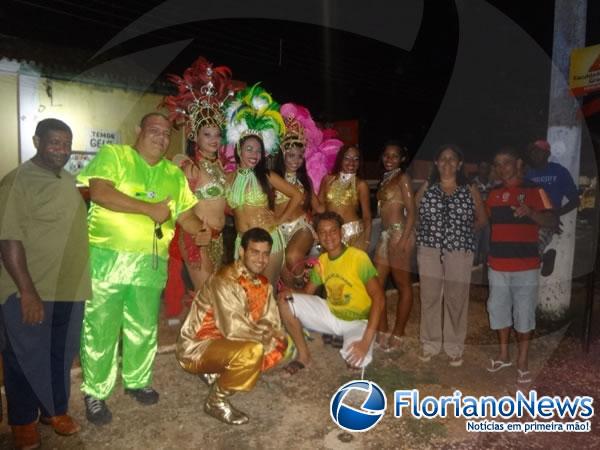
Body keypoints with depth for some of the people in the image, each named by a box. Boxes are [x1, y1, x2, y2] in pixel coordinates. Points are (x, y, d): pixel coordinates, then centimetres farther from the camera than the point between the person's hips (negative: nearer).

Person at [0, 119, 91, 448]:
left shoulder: (68, 180, 9)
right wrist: (28, 292, -22)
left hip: (69, 288, 6)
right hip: (30, 292, -6)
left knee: (62, 355, 18)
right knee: (27, 359, 11)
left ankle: (55, 410, 37)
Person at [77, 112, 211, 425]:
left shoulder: (174, 174, 13)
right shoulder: (112, 155, -1)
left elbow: (185, 214, 14)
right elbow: (99, 193, -17)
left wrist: (199, 230, -7)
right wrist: (150, 209, -19)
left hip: (151, 264, 4)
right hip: (106, 258, -4)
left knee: (144, 327, 15)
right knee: (100, 328, 6)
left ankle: (137, 381, 34)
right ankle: (95, 393, 23)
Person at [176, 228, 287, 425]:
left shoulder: (263, 283, 0)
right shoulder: (225, 281, -26)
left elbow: (271, 324, 3)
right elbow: (235, 330, -31)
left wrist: (276, 340, -18)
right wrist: (268, 340, -19)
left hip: (226, 341, 9)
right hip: (197, 347, -9)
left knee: (282, 346, 2)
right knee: (252, 351, -33)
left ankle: (217, 373, 10)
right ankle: (216, 401, -6)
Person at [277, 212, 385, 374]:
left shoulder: (358, 257, -20)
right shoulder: (321, 261, 0)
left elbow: (378, 298, -24)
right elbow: (307, 292, 8)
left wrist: (366, 341, -32)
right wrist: (289, 292, -17)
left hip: (358, 321, -5)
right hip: (331, 314, 5)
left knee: (356, 360, -34)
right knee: (284, 301, -9)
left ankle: (347, 339, 4)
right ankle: (303, 355, 4)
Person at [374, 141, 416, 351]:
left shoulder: (402, 178, -5)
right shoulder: (385, 178, 17)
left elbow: (411, 212, -11)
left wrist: (403, 240, -19)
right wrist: (388, 235, 13)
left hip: (399, 233, -8)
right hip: (385, 235, 8)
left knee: (403, 284, 2)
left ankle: (397, 334, 11)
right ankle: (382, 331, 18)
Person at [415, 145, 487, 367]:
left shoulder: (469, 191, 4)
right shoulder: (426, 188, 6)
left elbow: (481, 219, 12)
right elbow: (414, 214, 10)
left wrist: (462, 232, 2)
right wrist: (430, 231, 0)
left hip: (459, 252, -1)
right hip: (429, 251, 1)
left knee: (456, 299, 5)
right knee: (429, 298, 6)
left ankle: (454, 348, 20)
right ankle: (430, 344, 21)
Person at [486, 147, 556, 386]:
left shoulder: (534, 190, -5)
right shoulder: (494, 194, 9)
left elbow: (553, 220, -13)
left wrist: (530, 212, -32)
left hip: (526, 266, -4)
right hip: (497, 265, 5)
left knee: (524, 314, 3)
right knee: (498, 310, 12)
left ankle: (522, 363, 18)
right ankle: (503, 355, 30)